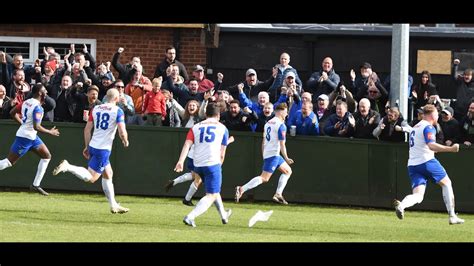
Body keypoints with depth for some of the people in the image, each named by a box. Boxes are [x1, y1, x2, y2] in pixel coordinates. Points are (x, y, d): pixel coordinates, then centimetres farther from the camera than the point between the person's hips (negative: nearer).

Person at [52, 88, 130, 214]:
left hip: (93, 146, 8)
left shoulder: (96, 109, 10)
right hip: (103, 149, -8)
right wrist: (125, 141, 8)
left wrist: (87, 146, 20)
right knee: (90, 178, -6)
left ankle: (113, 205, 23)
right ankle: (67, 167, -22)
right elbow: (122, 133, -14)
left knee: (108, 174, 19)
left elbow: (87, 129, 11)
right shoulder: (118, 111, -8)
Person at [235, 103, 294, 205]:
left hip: (266, 153, 9)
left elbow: (263, 142, 19)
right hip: (273, 154, -9)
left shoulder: (268, 123, 15)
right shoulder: (281, 125, -11)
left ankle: (278, 194, 12)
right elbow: (282, 145, -14)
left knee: (287, 171, 20)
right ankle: (242, 189, -22)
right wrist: (286, 159, -8)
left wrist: (264, 155, 25)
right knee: (264, 178, -12)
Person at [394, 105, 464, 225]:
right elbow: (431, 145, -22)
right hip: (426, 161, -7)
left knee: (418, 196, -3)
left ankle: (401, 205, -36)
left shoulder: (415, 127, 22)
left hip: (412, 164, 7)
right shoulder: (428, 127, -6)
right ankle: (452, 216, 11)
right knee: (446, 183, 14)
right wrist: (450, 149, -26)